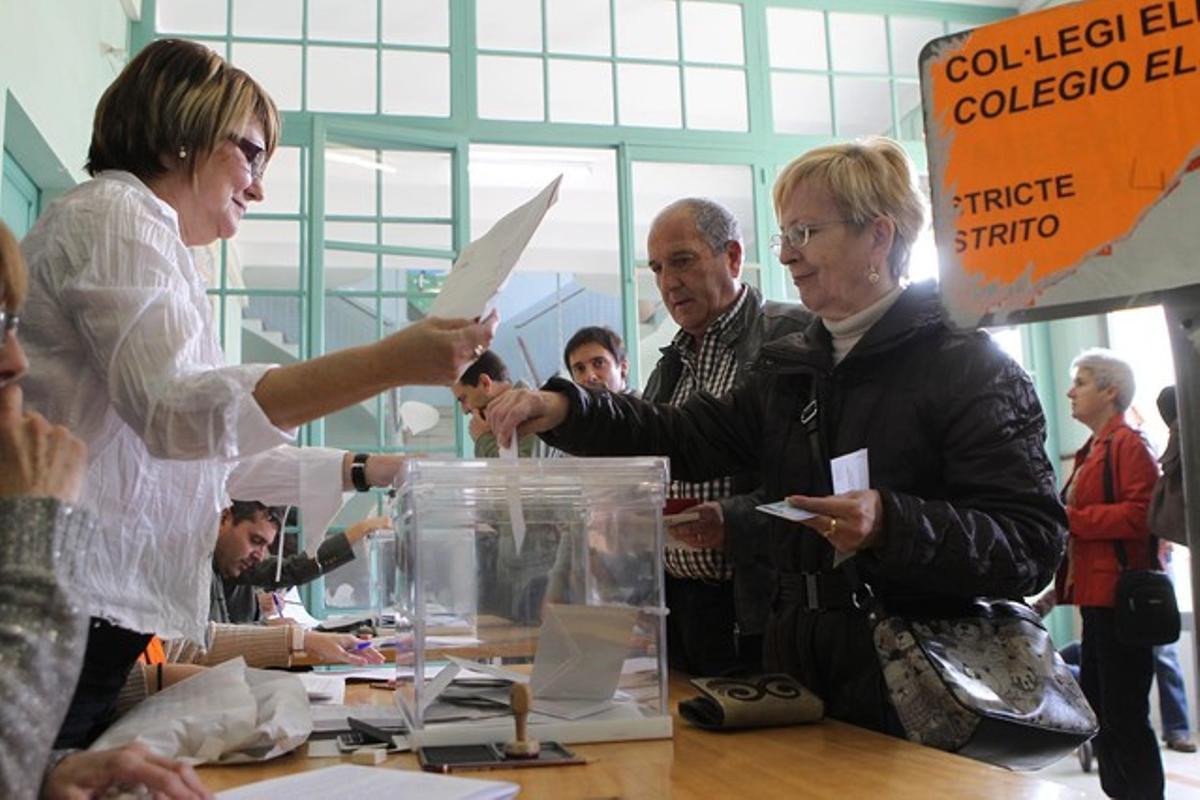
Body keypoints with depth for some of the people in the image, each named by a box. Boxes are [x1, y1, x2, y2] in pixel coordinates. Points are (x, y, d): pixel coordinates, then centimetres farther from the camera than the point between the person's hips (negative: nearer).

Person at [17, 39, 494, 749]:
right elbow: (177, 410, -24)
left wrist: (368, 471, 19)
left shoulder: (142, 231, 24)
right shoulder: (113, 214, -6)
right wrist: (392, 362, -29)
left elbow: (221, 450, 24)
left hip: (99, 621, 10)